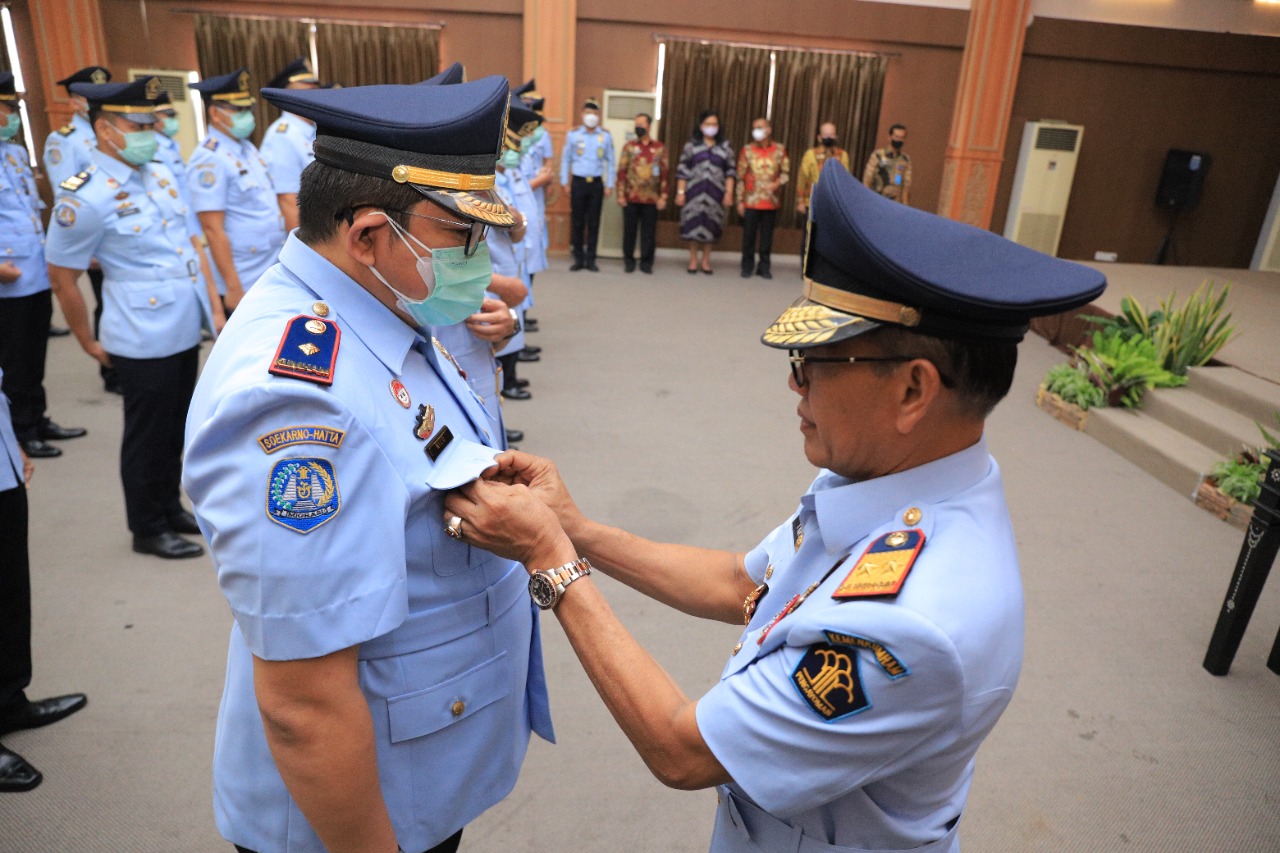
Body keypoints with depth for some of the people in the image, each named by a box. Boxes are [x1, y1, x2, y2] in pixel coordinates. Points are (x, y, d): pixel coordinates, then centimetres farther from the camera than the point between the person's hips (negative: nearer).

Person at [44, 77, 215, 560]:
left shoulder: (159, 175, 8)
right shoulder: (83, 198, -13)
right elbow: (62, 278, -6)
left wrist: (212, 303, 13)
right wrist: (89, 344, 1)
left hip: (186, 331, 7)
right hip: (144, 340, -7)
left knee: (175, 428, 18)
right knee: (148, 435, 7)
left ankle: (170, 507, 36)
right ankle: (147, 529, 24)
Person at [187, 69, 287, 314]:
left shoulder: (247, 147, 10)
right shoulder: (210, 159, -15)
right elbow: (213, 230, -18)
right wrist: (233, 288, -19)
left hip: (271, 274, 8)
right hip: (242, 284, -8)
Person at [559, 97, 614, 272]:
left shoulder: (605, 136, 5)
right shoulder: (573, 134, 3)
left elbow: (610, 161, 8)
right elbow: (565, 159, 6)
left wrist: (609, 185, 4)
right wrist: (564, 182, 2)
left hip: (597, 184, 1)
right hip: (578, 183, 0)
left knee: (593, 223, 3)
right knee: (577, 222, 1)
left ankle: (590, 259, 10)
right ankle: (578, 259, 9)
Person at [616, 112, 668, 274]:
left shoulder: (660, 148, 7)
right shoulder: (629, 146, 7)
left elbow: (664, 174, 5)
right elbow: (622, 171, 3)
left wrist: (663, 197, -1)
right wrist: (620, 194, -4)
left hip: (651, 199, 0)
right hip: (631, 198, 0)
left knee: (649, 232, 3)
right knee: (629, 230, 4)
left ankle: (646, 262, 13)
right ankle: (629, 261, 16)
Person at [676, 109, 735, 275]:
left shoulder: (725, 146, 9)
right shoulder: (691, 145, 5)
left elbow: (730, 171, 7)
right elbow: (682, 170, 2)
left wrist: (729, 193, -2)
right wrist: (680, 192, -5)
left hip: (715, 193, 1)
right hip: (694, 192, -1)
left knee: (711, 226, 3)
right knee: (693, 224, -1)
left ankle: (705, 261, 14)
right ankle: (693, 261, 11)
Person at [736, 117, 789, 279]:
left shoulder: (779, 149, 3)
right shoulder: (747, 150, 1)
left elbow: (786, 172, 8)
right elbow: (741, 177, 2)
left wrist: (777, 183, -14)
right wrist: (740, 201, -1)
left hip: (771, 202, 1)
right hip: (751, 201, -1)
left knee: (767, 237, 6)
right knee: (749, 236, 3)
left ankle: (764, 267, 17)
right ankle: (747, 266, 15)